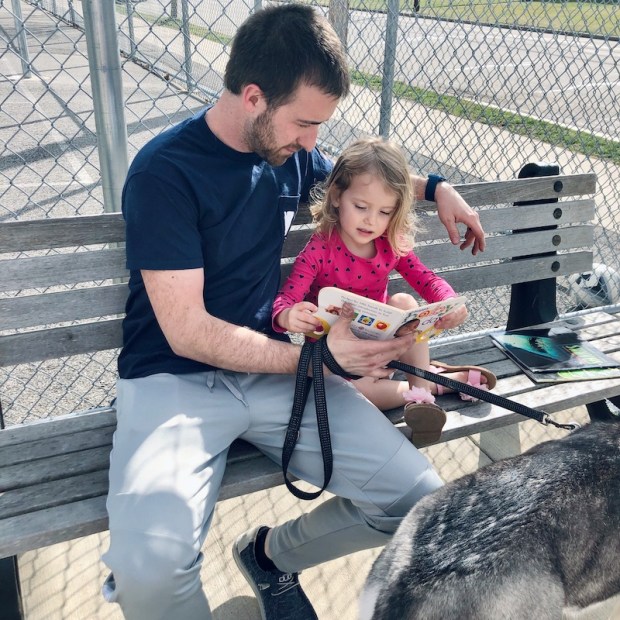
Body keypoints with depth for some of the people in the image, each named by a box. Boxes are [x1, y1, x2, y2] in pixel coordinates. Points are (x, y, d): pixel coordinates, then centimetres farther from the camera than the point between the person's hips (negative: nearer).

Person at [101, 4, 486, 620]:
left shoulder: (290, 152, 7)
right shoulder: (164, 170, -12)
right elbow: (187, 331, -16)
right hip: (175, 378, -5)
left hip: (275, 367, 6)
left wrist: (436, 187, 19)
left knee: (424, 501, -11)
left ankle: (271, 553, 15)